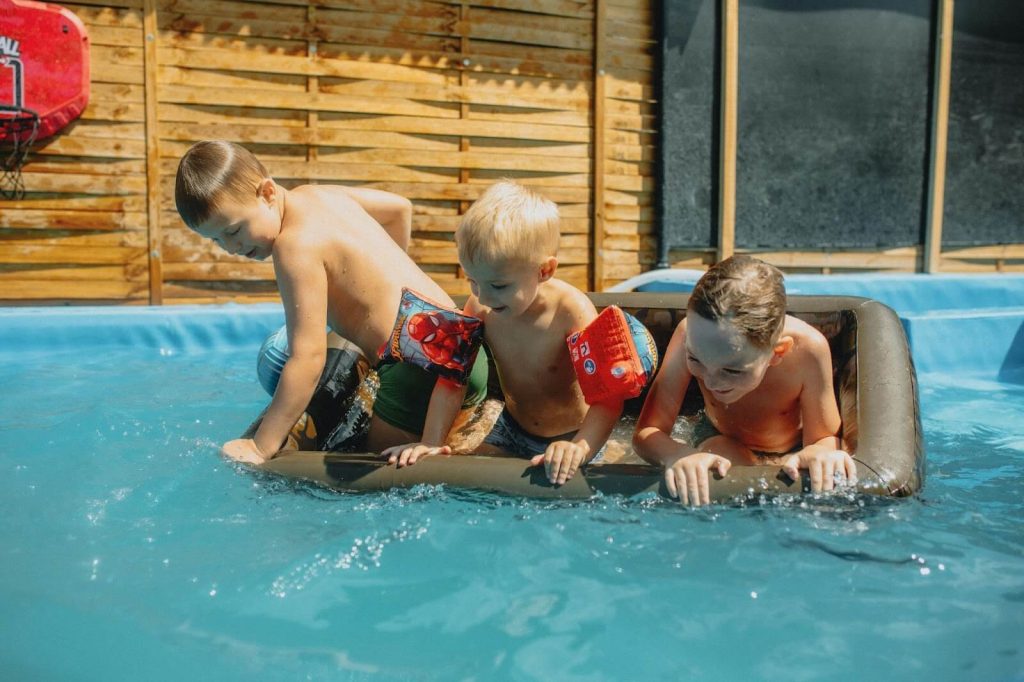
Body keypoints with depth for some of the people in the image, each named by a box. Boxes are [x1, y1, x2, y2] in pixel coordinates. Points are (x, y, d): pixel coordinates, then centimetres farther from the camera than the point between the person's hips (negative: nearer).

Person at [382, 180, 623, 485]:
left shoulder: (572, 312, -30)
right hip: (511, 429, 4)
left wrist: (580, 448, -50)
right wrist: (431, 442, -18)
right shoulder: (481, 305, -15)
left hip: (569, 437, -4)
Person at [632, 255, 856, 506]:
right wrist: (679, 455, -54)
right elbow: (645, 433, -31)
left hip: (789, 454, 3)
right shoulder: (692, 335, -34)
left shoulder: (807, 348, -36)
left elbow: (825, 440, -23)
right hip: (721, 442, -2)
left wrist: (817, 455, -48)